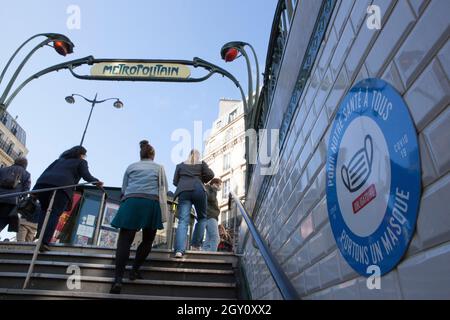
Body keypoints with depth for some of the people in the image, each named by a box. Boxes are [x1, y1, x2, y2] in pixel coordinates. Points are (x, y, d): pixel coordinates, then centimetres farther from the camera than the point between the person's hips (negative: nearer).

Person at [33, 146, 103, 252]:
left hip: (44, 182, 5)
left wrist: (35, 190, 24)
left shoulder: (60, 159, 35)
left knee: (44, 210, 22)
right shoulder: (81, 162, 20)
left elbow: (46, 171, 27)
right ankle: (44, 242, -18)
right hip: (62, 186, -5)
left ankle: (40, 231, -1)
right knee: (54, 214, -7)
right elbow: (87, 176, 6)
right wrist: (97, 182, 23)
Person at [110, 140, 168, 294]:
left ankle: (118, 278, -16)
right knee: (147, 240, 14)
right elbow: (164, 189, 18)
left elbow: (123, 189, 22)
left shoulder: (131, 167, 21)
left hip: (131, 202, 1)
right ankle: (135, 270, 6)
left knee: (124, 240, -4)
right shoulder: (159, 167, 18)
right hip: (151, 203, -1)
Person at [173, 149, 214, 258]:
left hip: (183, 191, 1)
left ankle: (179, 250, -23)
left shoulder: (180, 165, 25)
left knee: (183, 221, -8)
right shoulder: (202, 163, 20)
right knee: (202, 217, 15)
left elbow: (175, 182, 20)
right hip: (198, 190, -1)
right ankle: (196, 245, 5)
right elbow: (210, 175, 5)